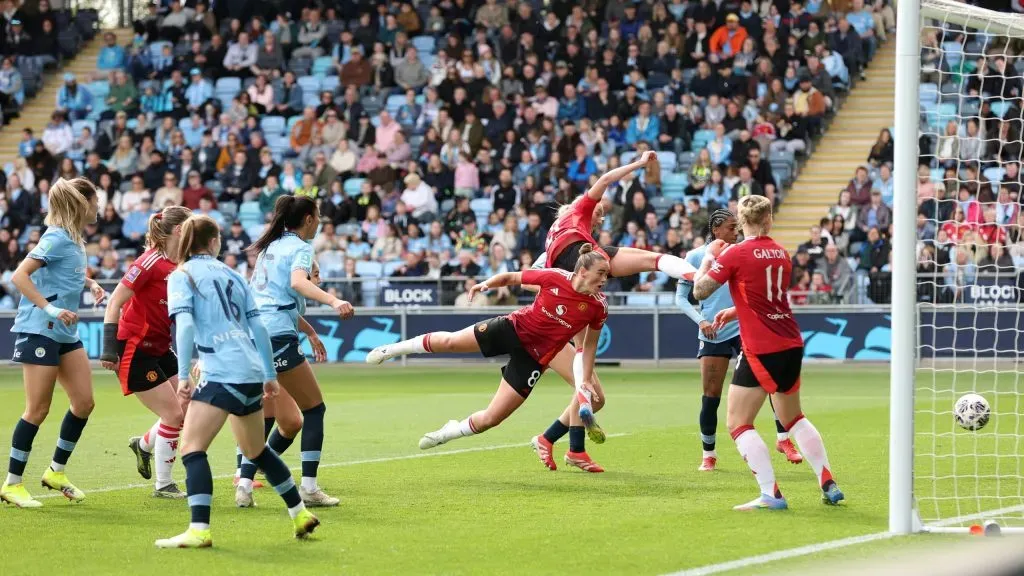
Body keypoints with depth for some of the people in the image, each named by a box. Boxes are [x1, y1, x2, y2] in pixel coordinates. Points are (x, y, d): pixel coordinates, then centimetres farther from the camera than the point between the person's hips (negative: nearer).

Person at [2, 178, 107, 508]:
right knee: (38, 409, -5)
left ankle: (56, 472, 20)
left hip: (65, 333, 9)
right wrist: (50, 309, -29)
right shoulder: (57, 238, -16)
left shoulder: (74, 240, 9)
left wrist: (89, 284, 13)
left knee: (84, 401, 6)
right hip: (40, 331, -9)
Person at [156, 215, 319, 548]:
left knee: (192, 449, -9)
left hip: (221, 374, -7)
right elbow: (258, 326, 15)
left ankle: (199, 531, -23)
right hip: (251, 372, 7)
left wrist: (183, 374, -16)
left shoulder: (181, 276, 1)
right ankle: (300, 514, 32)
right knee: (256, 450, 24)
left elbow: (185, 324, -13)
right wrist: (270, 375, 19)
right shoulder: (231, 274, 17)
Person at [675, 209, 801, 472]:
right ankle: (708, 454, 15)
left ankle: (783, 439, -1)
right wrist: (700, 320, -14)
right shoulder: (696, 257, -2)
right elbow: (681, 297, 0)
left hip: (744, 329, 2)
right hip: (713, 335, -1)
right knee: (710, 396, -1)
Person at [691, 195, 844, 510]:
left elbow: (700, 291, -6)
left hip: (760, 350, -7)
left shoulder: (735, 254, -10)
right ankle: (829, 484, 20)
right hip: (791, 345, 7)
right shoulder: (781, 253, 9)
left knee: (738, 424, -1)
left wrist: (708, 257, 9)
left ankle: (771, 494, -11)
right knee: (794, 418, 23)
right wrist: (735, 310, 28)